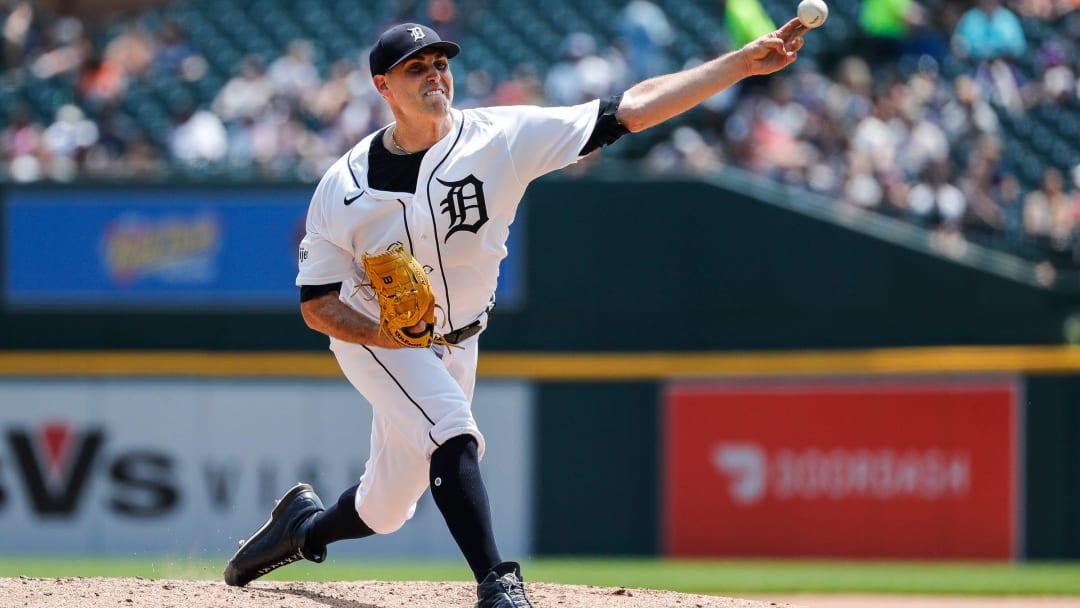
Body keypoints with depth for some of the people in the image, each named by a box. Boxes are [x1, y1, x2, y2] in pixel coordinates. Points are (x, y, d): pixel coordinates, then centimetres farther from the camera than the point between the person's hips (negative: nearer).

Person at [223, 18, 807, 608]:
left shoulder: (502, 137, -19)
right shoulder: (344, 187, -18)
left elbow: (633, 108, -25)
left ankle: (305, 526, 42)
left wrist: (744, 62, -33)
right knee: (451, 427, -30)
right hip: (373, 337, -3)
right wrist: (389, 335, -32)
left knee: (384, 509, 11)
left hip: (456, 345, 3)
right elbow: (318, 306, -12)